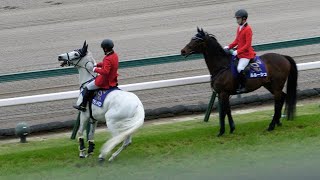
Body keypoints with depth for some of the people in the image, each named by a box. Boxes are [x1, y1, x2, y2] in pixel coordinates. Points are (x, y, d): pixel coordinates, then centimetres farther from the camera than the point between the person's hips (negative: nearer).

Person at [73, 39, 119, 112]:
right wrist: (97, 65, 9)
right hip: (112, 80, 10)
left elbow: (105, 71, -39)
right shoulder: (115, 55, 1)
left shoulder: (108, 59, -30)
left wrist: (96, 69, -23)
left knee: (87, 88, 4)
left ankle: (83, 106, 11)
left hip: (105, 81, -10)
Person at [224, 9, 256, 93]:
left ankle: (243, 86, -16)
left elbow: (247, 44, -20)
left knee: (240, 68, -25)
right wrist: (229, 47, 4)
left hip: (246, 54, -10)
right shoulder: (239, 28, 10)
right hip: (239, 53, 10)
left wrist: (238, 51, -25)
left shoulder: (248, 29, -17)